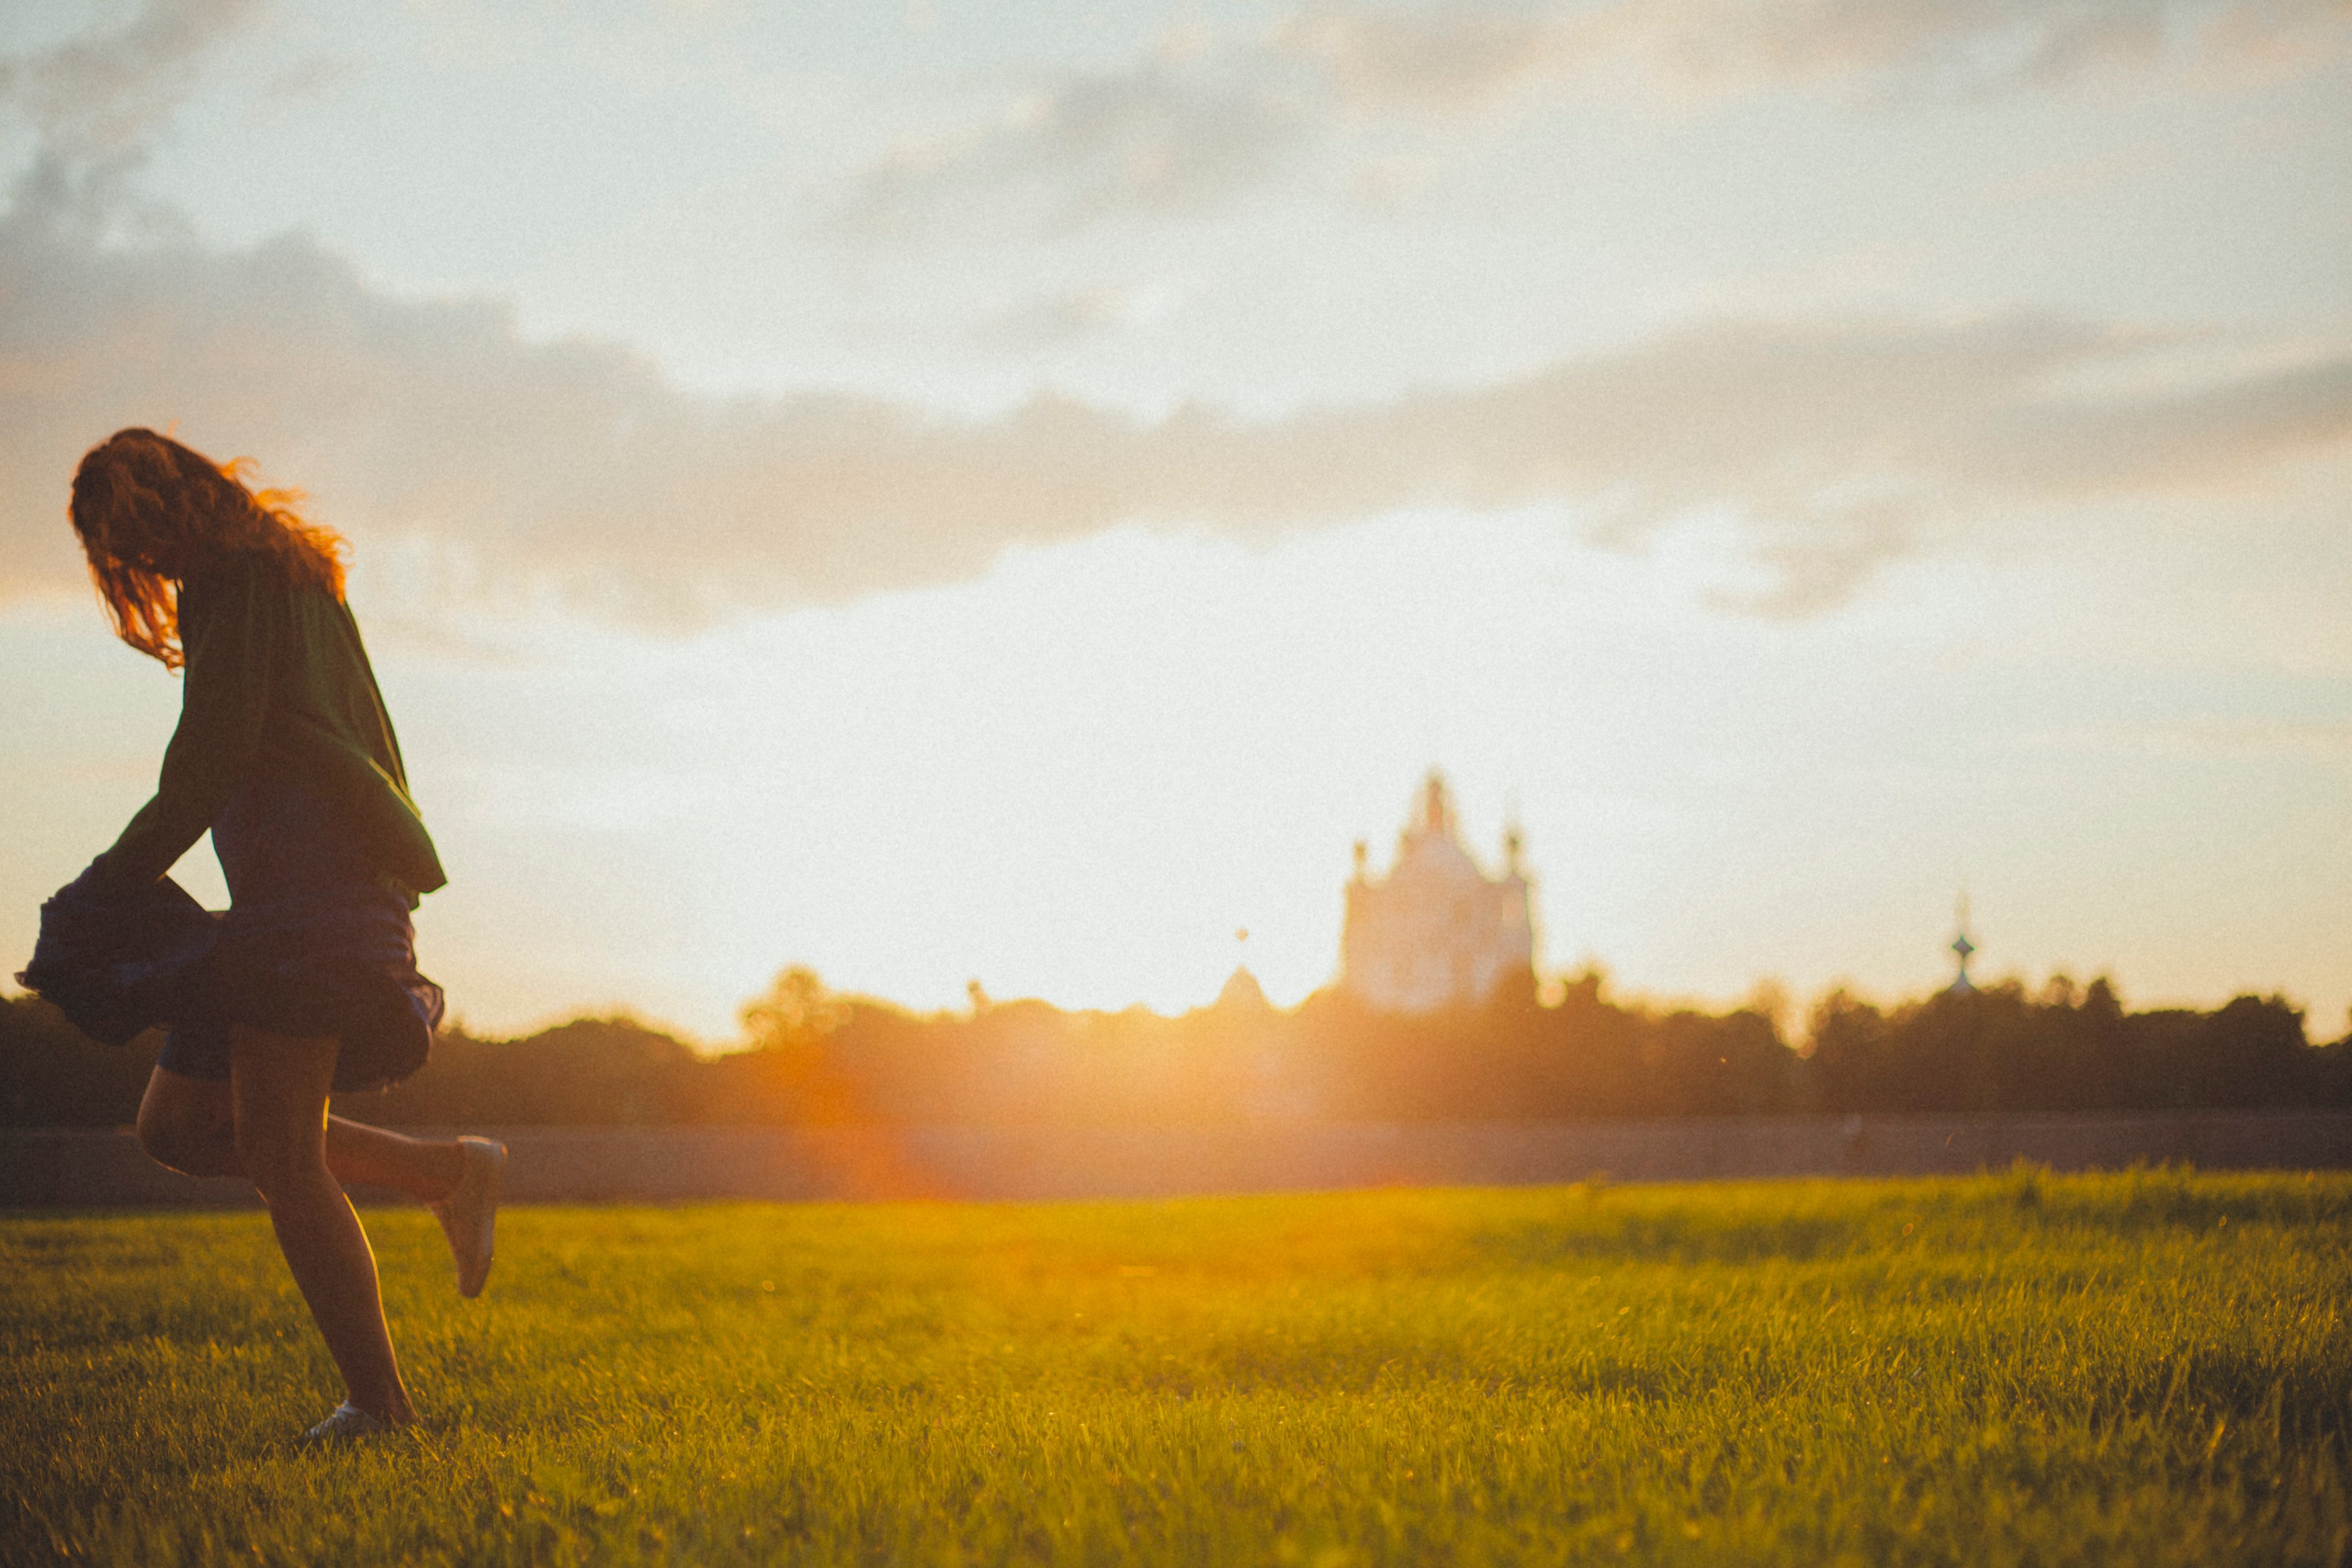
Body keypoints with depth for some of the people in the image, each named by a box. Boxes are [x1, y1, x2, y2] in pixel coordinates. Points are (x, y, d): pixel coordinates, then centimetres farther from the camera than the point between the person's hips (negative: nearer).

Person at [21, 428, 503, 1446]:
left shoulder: (237, 583, -7)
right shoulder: (290, 578, 23)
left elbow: (210, 758, -15)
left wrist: (117, 882, -9)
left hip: (305, 900, -10)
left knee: (281, 1162, -10)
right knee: (175, 1125, 10)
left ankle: (381, 1402, -6)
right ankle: (451, 1173, 12)